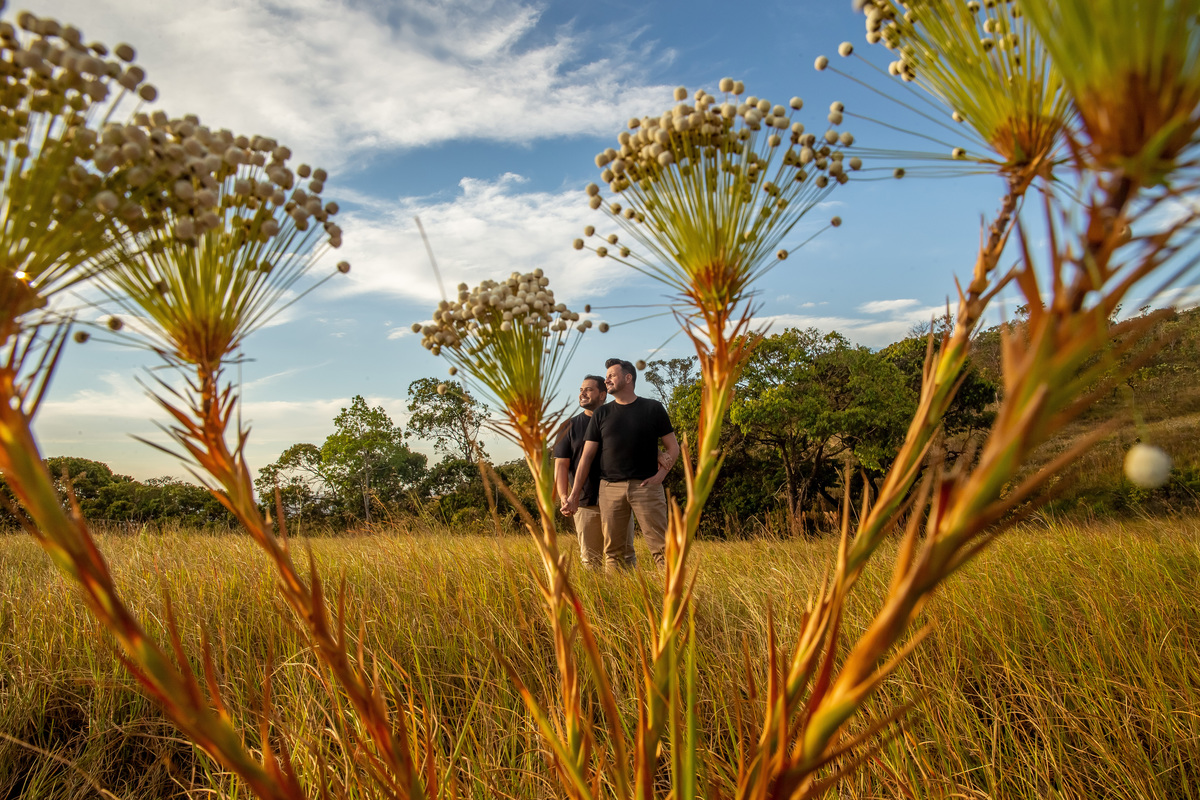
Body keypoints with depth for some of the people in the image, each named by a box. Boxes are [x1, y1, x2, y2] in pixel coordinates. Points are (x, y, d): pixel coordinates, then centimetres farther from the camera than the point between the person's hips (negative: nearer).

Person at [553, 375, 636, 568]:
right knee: (591, 560, 3)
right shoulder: (570, 427, 10)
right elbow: (561, 465, 4)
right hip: (585, 504, 0)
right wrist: (563, 497, -10)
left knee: (625, 555, 3)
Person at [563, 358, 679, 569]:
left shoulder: (653, 408, 8)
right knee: (612, 551, 2)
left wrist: (662, 473, -6)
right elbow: (587, 456, 11)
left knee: (661, 547, -8)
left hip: (646, 486, -2)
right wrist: (574, 495, 5)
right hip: (610, 488, 2)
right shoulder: (601, 414, 13)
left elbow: (673, 447, 11)